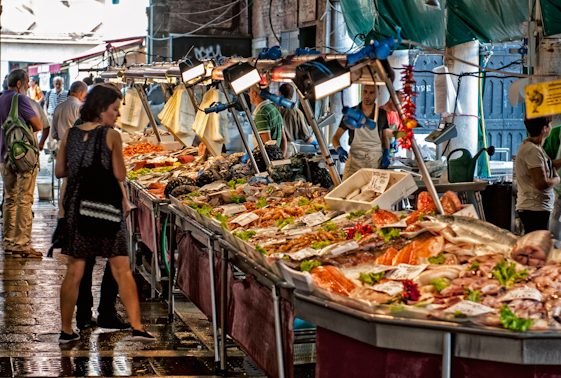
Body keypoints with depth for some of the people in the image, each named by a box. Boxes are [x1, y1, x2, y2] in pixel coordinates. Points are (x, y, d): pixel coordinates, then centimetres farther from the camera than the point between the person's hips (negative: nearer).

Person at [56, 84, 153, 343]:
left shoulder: (70, 134, 4)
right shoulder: (111, 136, -9)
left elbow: (60, 171, 9)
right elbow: (120, 176, -9)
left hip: (76, 207, 4)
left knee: (74, 272, 10)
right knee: (121, 270, 3)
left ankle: (66, 330, 14)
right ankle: (137, 327, 2)